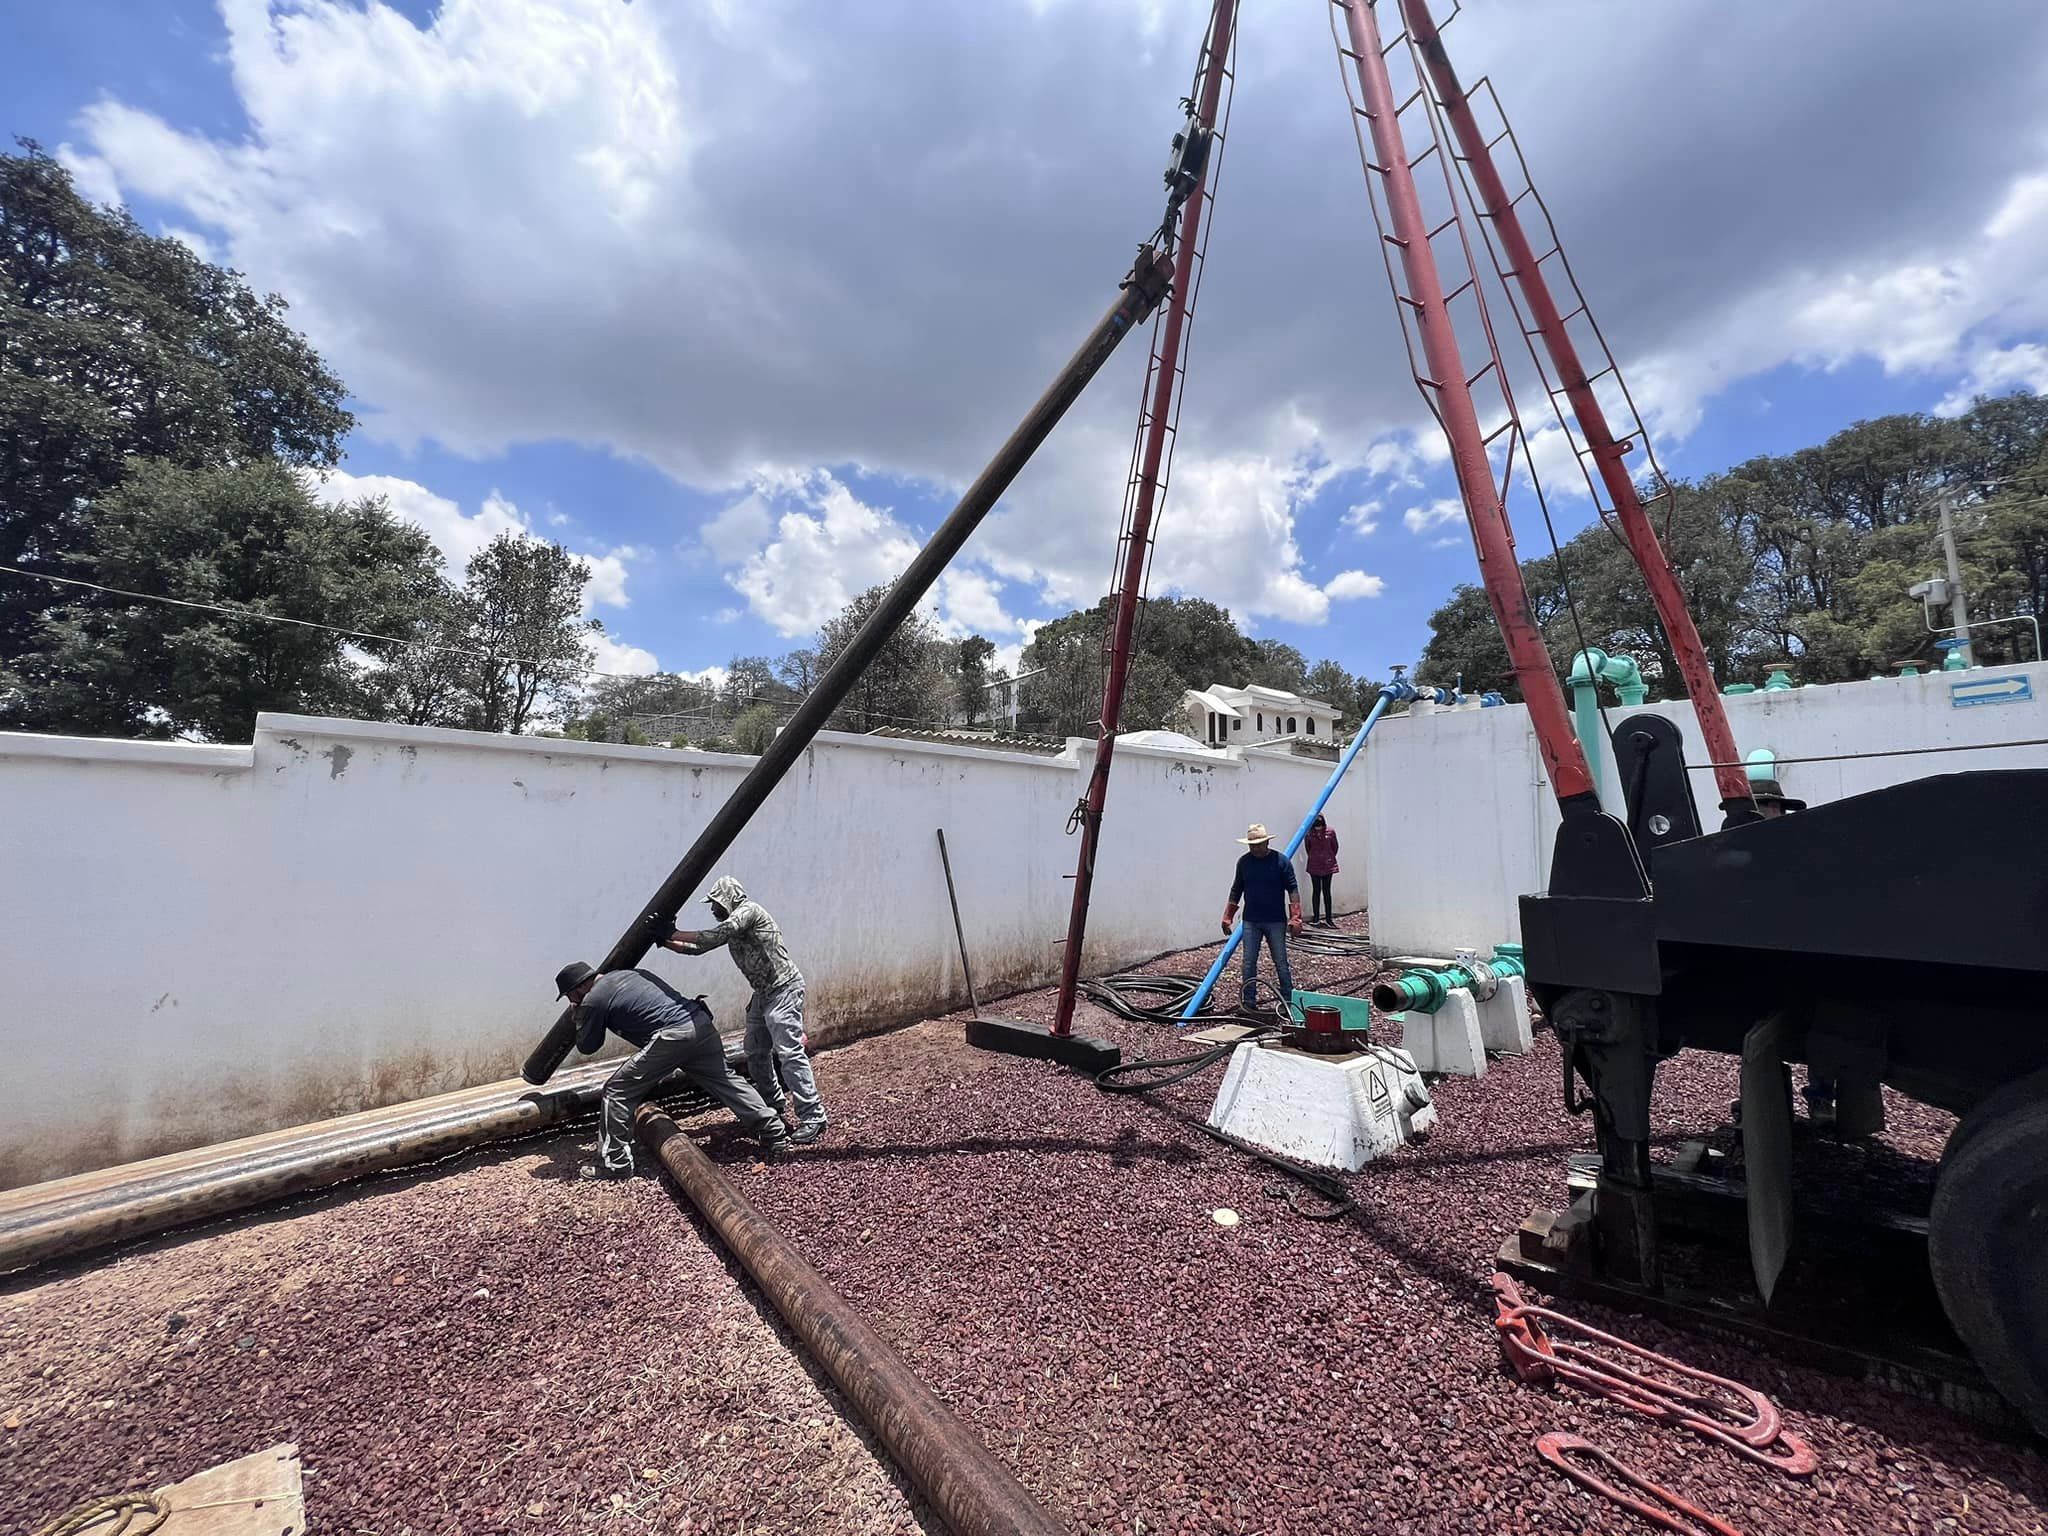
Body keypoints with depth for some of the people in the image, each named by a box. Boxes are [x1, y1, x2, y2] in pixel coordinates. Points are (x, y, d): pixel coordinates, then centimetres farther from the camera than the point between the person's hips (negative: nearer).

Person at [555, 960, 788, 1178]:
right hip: (702, 1024, 8)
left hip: (672, 1036, -8)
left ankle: (614, 1164, 11)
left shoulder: (593, 1000, 4)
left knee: (617, 1091, 7)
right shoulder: (630, 973, 24)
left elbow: (587, 1046, 16)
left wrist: (579, 1017, 32)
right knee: (725, 1080, 17)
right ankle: (774, 1132, 18)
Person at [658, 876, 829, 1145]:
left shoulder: (748, 910, -13)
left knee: (789, 1052, -13)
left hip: (783, 989, -10)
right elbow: (699, 947, 18)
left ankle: (813, 1117, -9)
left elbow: (716, 937, -25)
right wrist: (666, 942, 7)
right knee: (755, 1053, 16)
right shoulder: (732, 924, 16)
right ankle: (773, 1105, 32)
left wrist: (677, 935, -17)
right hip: (763, 993, 10)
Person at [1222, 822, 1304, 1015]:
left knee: (1280, 962, 6)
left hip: (1276, 921, -3)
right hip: (1250, 921, 3)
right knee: (1249, 963, 4)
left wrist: (1295, 918, -13)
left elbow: (1293, 889, -6)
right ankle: (1249, 1002, 14)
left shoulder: (1282, 862, -6)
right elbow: (1236, 890, 11)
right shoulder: (1244, 862, 3)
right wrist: (1228, 917, 10)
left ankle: (1287, 1001, 18)